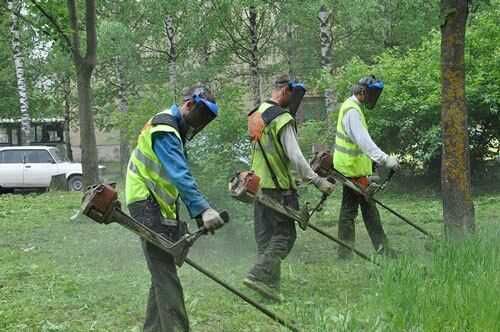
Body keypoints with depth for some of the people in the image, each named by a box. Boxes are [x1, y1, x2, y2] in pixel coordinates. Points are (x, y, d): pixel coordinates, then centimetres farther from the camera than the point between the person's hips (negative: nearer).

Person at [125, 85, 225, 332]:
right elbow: (180, 175, -28)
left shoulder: (173, 128, 17)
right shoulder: (164, 129, -16)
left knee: (163, 275, 14)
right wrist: (203, 209, -36)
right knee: (166, 277, -14)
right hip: (149, 207, -11)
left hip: (161, 207, 11)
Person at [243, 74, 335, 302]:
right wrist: (318, 181, -15)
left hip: (258, 183, 9)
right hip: (279, 186, -9)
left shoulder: (255, 115, 12)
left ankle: (269, 284, 16)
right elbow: (295, 157, -20)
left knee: (265, 236, 12)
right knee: (284, 235, -3)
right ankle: (260, 275, -14)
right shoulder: (282, 119, -16)